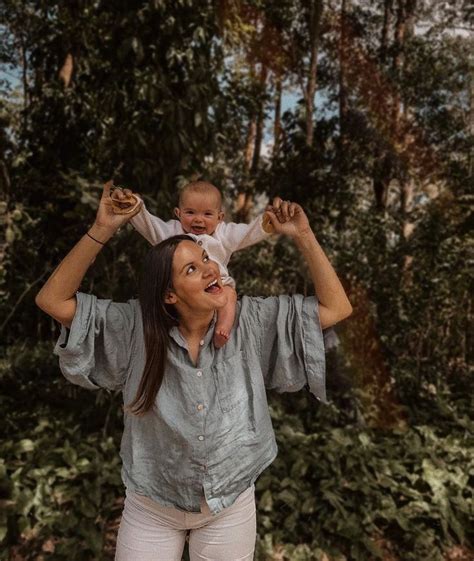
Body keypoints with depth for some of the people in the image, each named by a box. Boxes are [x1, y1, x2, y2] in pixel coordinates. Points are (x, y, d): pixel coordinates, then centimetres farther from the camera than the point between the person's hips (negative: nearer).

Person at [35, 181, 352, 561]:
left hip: (230, 506, 1)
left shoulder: (250, 322, -15)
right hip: (150, 508, 0)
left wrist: (303, 236, -22)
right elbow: (53, 300, -19)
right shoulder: (137, 327, -17)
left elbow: (337, 308, -14)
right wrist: (102, 230, -29)